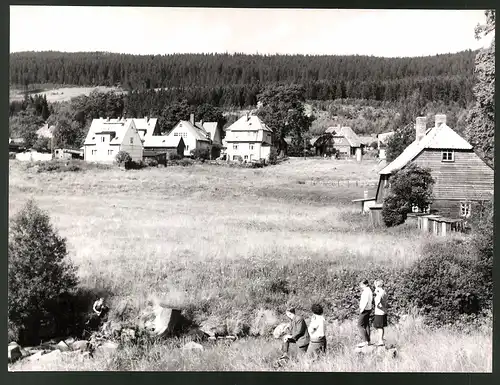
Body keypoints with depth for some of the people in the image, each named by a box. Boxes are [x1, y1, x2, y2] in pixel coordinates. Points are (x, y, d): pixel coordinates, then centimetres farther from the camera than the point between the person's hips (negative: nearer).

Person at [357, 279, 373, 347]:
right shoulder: (369, 290, 12)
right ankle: (368, 341, 18)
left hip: (365, 310, -10)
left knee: (360, 325, -7)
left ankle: (366, 341, -9)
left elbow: (366, 301, -25)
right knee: (366, 325, 14)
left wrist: (362, 309, -19)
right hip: (368, 309, 10)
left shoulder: (366, 291, -19)